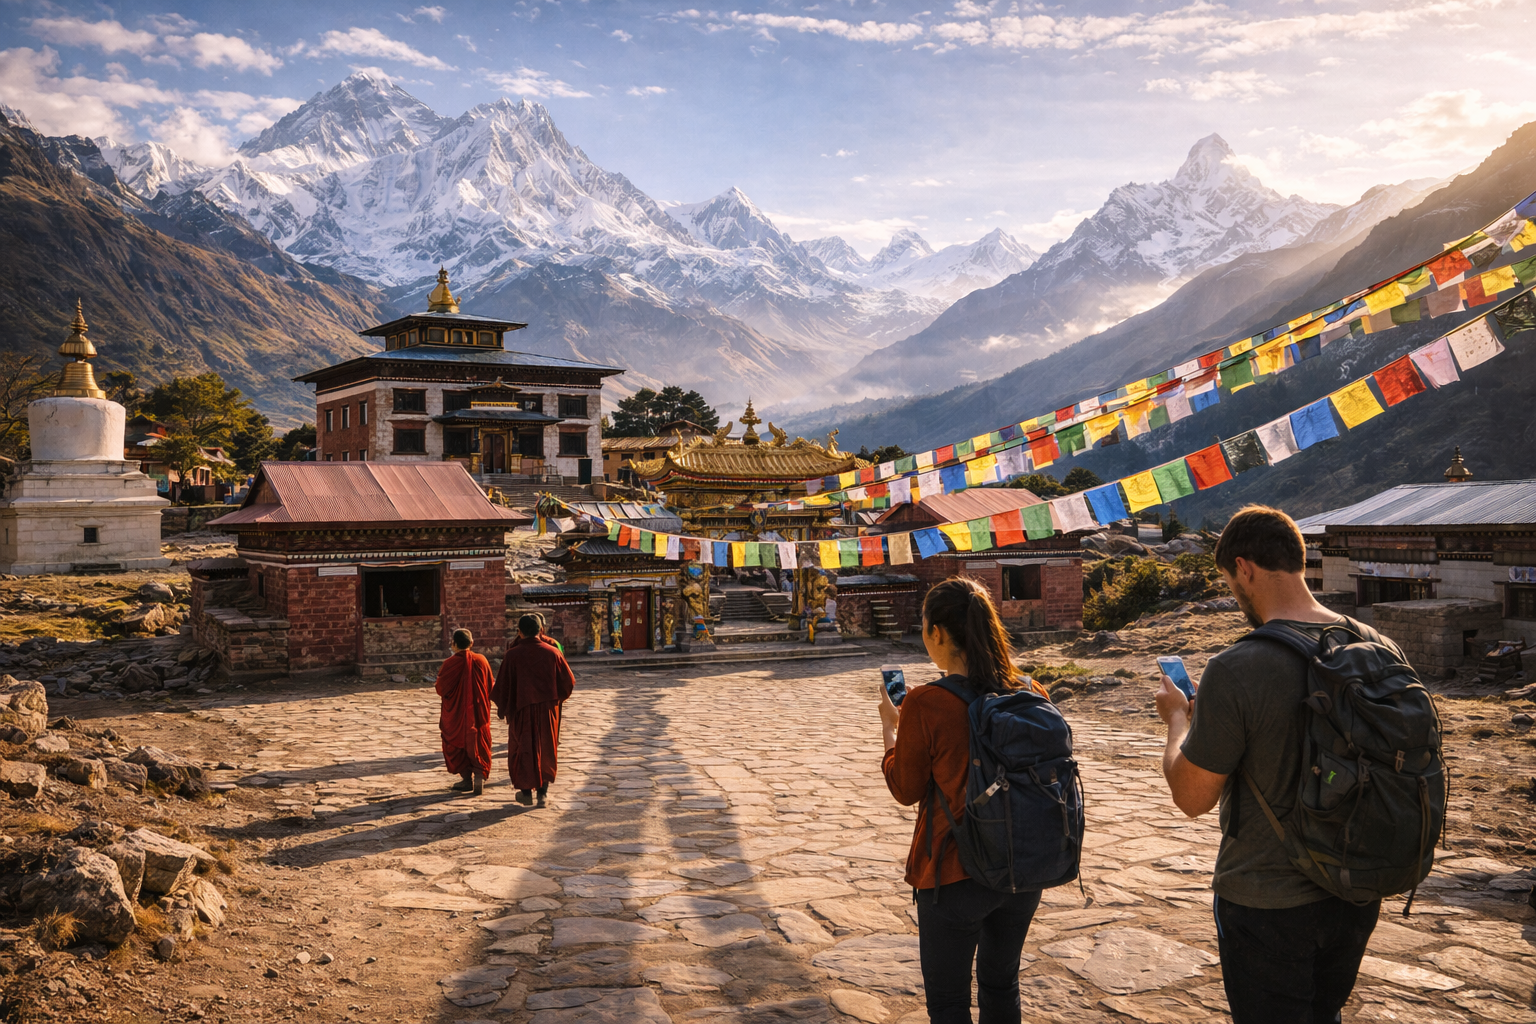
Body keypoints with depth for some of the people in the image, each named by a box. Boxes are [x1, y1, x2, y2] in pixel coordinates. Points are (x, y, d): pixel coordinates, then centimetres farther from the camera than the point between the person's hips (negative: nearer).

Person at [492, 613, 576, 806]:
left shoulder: (513, 655, -12)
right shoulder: (553, 652, -7)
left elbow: (503, 685, -8)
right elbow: (568, 682, 0)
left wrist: (502, 708, 8)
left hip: (522, 710, -1)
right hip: (548, 710, 1)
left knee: (523, 749, 15)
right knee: (546, 750, 14)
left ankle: (526, 792, 21)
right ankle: (543, 793, 15)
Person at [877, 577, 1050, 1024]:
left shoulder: (925, 704, -20)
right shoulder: (1031, 693, -6)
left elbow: (906, 791, -8)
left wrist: (891, 727, 7)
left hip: (954, 874, -5)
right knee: (1002, 986, 25)